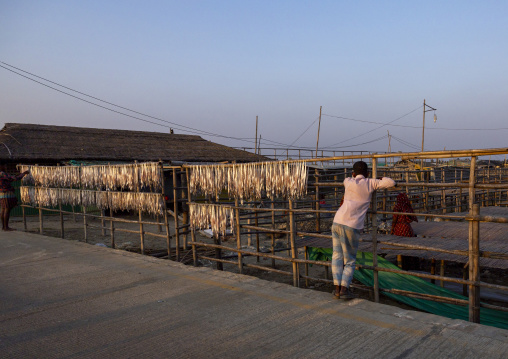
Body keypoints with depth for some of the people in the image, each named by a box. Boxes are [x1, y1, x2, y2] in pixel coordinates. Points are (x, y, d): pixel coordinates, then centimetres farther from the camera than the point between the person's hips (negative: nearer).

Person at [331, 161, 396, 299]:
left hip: (337, 222, 3)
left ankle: (337, 288, 7)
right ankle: (344, 289, -2)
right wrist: (382, 179, 23)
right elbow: (391, 183, 5)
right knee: (349, 260, 9)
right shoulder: (370, 183, 7)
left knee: (337, 256, 12)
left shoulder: (348, 182, 16)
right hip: (351, 226, -3)